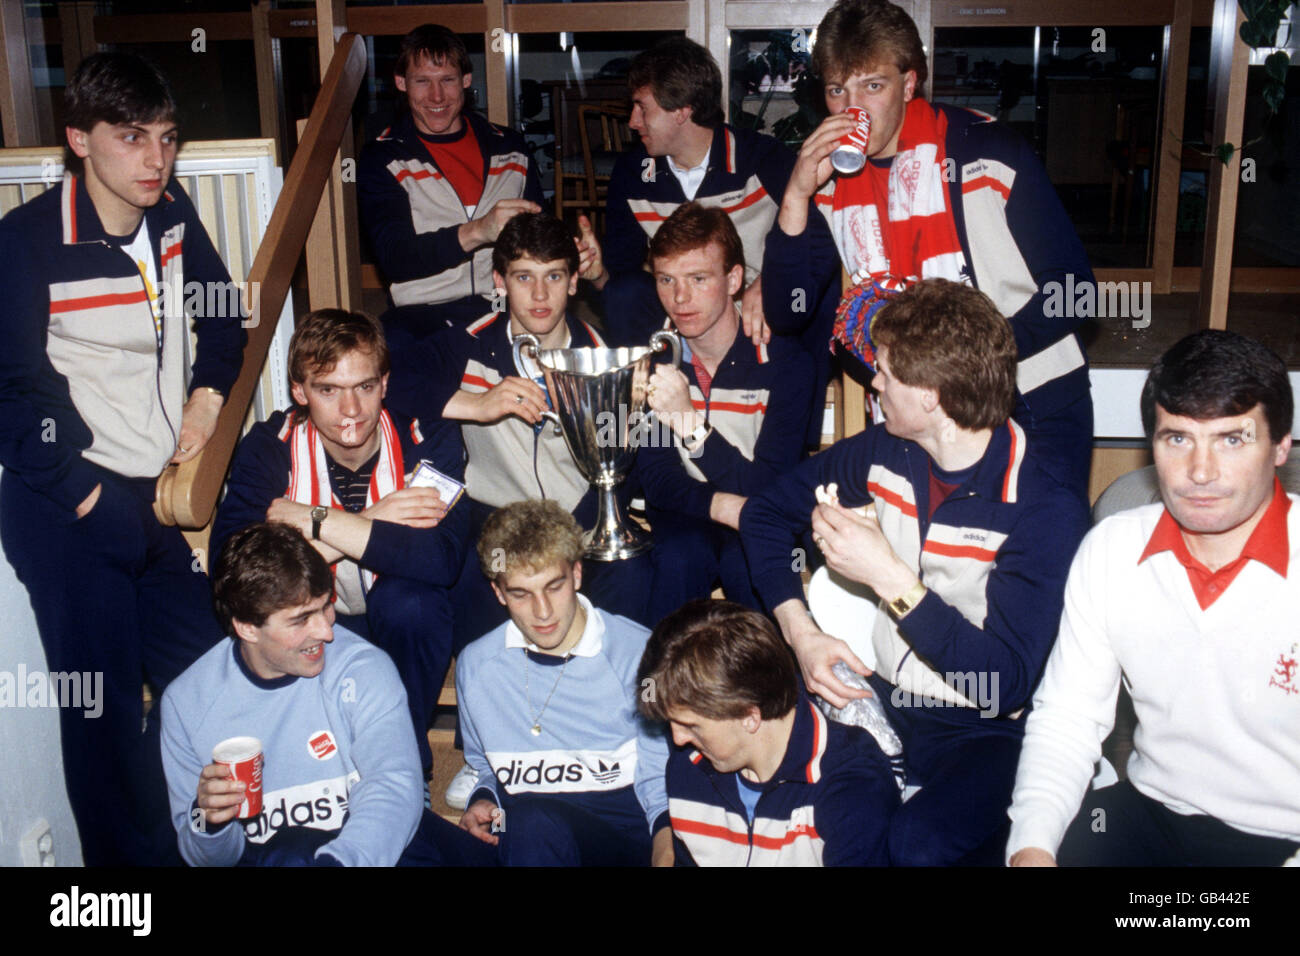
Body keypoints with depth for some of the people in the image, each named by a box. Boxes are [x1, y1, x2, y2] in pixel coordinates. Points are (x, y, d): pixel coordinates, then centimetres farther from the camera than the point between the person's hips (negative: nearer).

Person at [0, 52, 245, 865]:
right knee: (106, 707, 2)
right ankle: (134, 858, 20)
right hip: (69, 515, -5)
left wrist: (208, 393, 4)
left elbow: (223, 315, 20)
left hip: (165, 494, 6)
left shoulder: (171, 213, 4)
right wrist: (88, 494, -13)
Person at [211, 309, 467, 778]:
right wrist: (366, 526, -33)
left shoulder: (428, 438, -19)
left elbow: (443, 559, -36)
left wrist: (312, 521, -33)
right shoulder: (268, 447, -13)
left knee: (408, 601, -33)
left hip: (404, 631, -1)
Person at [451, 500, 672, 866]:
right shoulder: (474, 666, 10)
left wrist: (665, 857, -19)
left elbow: (660, 782, -1)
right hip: (515, 834, 3)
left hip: (621, 835, -2)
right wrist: (483, 802, 3)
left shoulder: (638, 653, -3)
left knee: (534, 820, -37)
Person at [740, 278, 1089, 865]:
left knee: (918, 843, -34)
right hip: (877, 698, 6)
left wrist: (890, 576, -28)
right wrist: (800, 630, -5)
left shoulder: (1047, 509, -19)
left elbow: (1008, 683, -25)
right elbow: (766, 514, 10)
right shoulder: (886, 452, 0)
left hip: (980, 729, -6)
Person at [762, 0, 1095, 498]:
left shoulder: (989, 150, -10)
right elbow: (787, 316, -6)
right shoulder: (830, 180, 0)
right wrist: (797, 197, -17)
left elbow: (1072, 288, -9)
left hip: (1033, 405, -2)